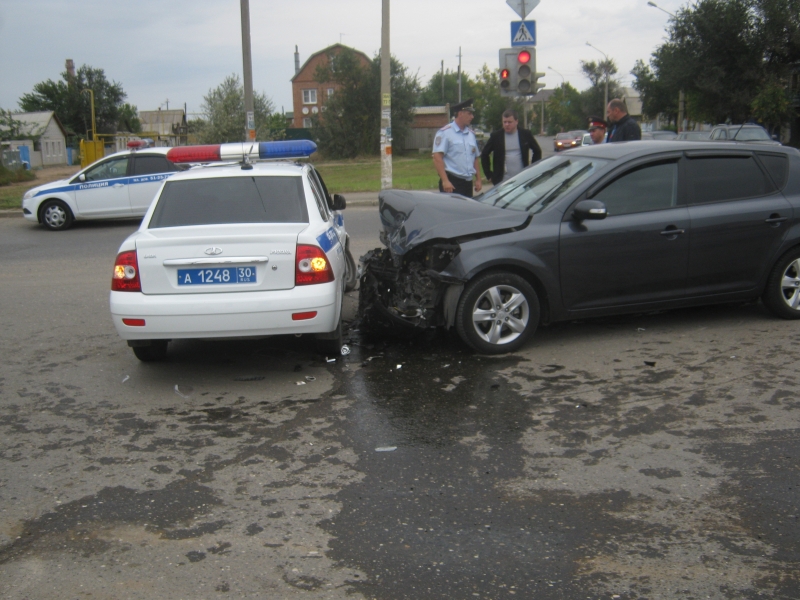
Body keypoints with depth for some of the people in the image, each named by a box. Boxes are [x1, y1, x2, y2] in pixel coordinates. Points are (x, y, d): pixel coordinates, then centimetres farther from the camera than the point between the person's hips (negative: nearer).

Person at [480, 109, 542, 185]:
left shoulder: (525, 134, 3)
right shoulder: (496, 136, 1)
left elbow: (537, 151, 14)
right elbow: (484, 154, 8)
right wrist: (489, 175, 2)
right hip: (502, 181, -1)